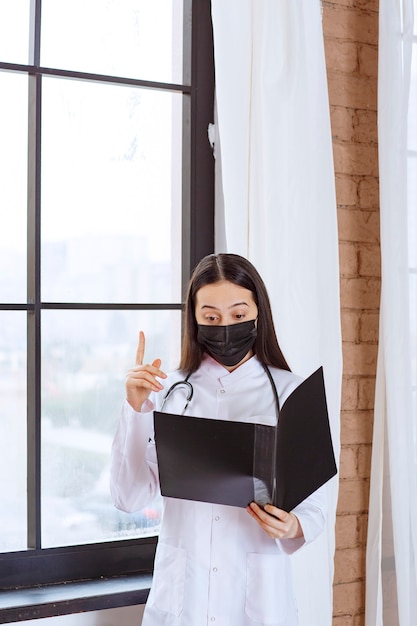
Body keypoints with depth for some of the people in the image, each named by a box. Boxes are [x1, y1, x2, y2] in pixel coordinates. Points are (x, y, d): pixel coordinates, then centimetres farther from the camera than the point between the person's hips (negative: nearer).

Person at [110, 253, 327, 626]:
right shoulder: (169, 391, 0)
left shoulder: (291, 393, -6)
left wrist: (293, 527, -23)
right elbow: (130, 497, -5)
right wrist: (136, 407, -13)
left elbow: (314, 505, -2)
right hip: (181, 593, 1)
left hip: (258, 593, -1)